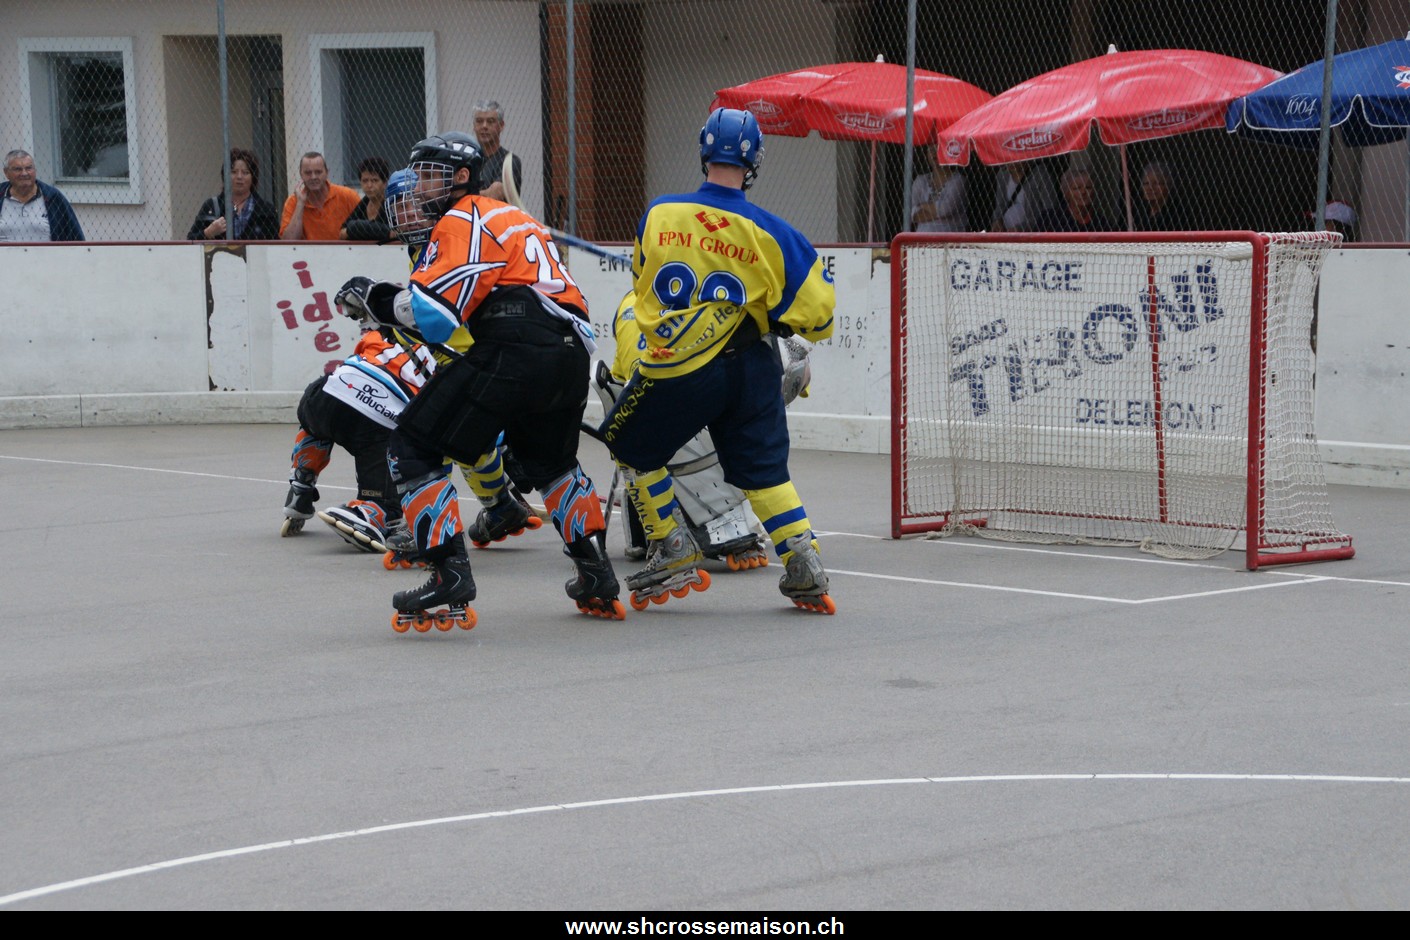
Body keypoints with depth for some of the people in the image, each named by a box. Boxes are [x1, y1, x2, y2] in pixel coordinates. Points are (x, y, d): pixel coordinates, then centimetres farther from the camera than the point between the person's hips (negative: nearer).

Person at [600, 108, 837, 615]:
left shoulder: (658, 215, -4)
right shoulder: (770, 233, -7)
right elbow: (814, 311, -5)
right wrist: (774, 316, 16)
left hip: (675, 370, -2)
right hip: (750, 370, 2)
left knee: (632, 444, 20)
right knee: (763, 467, 14)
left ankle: (674, 553, 16)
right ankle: (806, 571, 5)